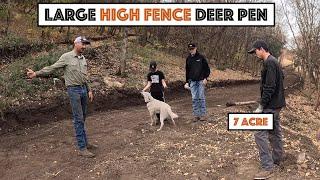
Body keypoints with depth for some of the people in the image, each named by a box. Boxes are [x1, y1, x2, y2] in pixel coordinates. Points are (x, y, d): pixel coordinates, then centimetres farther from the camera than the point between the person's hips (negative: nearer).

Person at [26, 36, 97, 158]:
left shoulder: (83, 58, 11)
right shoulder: (66, 57, -8)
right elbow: (52, 68, -12)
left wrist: (89, 90, 16)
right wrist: (36, 73, -21)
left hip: (84, 89, 7)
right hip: (74, 90, -6)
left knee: (82, 118, 14)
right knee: (78, 119, -5)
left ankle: (85, 142, 24)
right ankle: (82, 148, 0)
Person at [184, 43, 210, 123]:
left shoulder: (201, 57, -1)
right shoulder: (188, 59, 10)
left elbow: (207, 68, 0)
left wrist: (205, 78, -10)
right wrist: (187, 82, 13)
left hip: (201, 80, -3)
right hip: (192, 81, 3)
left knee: (201, 97, -1)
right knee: (194, 99, 2)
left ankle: (203, 115, 9)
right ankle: (196, 115, 9)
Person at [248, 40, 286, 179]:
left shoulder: (269, 63, -17)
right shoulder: (274, 62, 15)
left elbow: (269, 87, -23)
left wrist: (261, 106, -20)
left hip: (270, 106, -11)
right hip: (277, 104, 11)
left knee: (260, 134, -11)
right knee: (275, 132, 19)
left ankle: (268, 168, -8)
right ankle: (276, 159, 33)